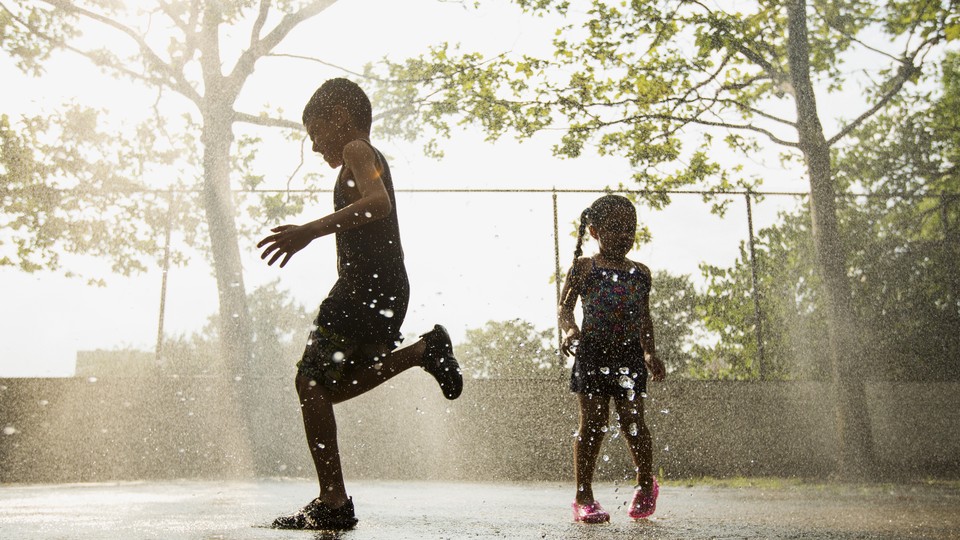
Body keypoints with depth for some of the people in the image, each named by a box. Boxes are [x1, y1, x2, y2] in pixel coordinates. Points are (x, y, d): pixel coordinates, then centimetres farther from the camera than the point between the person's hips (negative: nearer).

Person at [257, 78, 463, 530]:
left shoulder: (357, 150, -4)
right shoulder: (370, 160, 25)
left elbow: (378, 203, -25)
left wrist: (311, 230, -32)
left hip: (366, 286, -10)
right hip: (389, 289, 10)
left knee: (311, 381, -8)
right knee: (330, 386, 15)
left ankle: (333, 503, -8)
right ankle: (425, 349, 9)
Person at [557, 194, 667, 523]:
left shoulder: (640, 273, 12)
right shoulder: (584, 268, 1)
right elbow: (565, 307, 0)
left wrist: (650, 353, 19)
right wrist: (570, 330, -19)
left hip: (629, 355, 2)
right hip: (592, 354, -2)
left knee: (632, 420, -3)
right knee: (593, 423, -3)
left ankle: (645, 484, 21)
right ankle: (584, 497, 7)